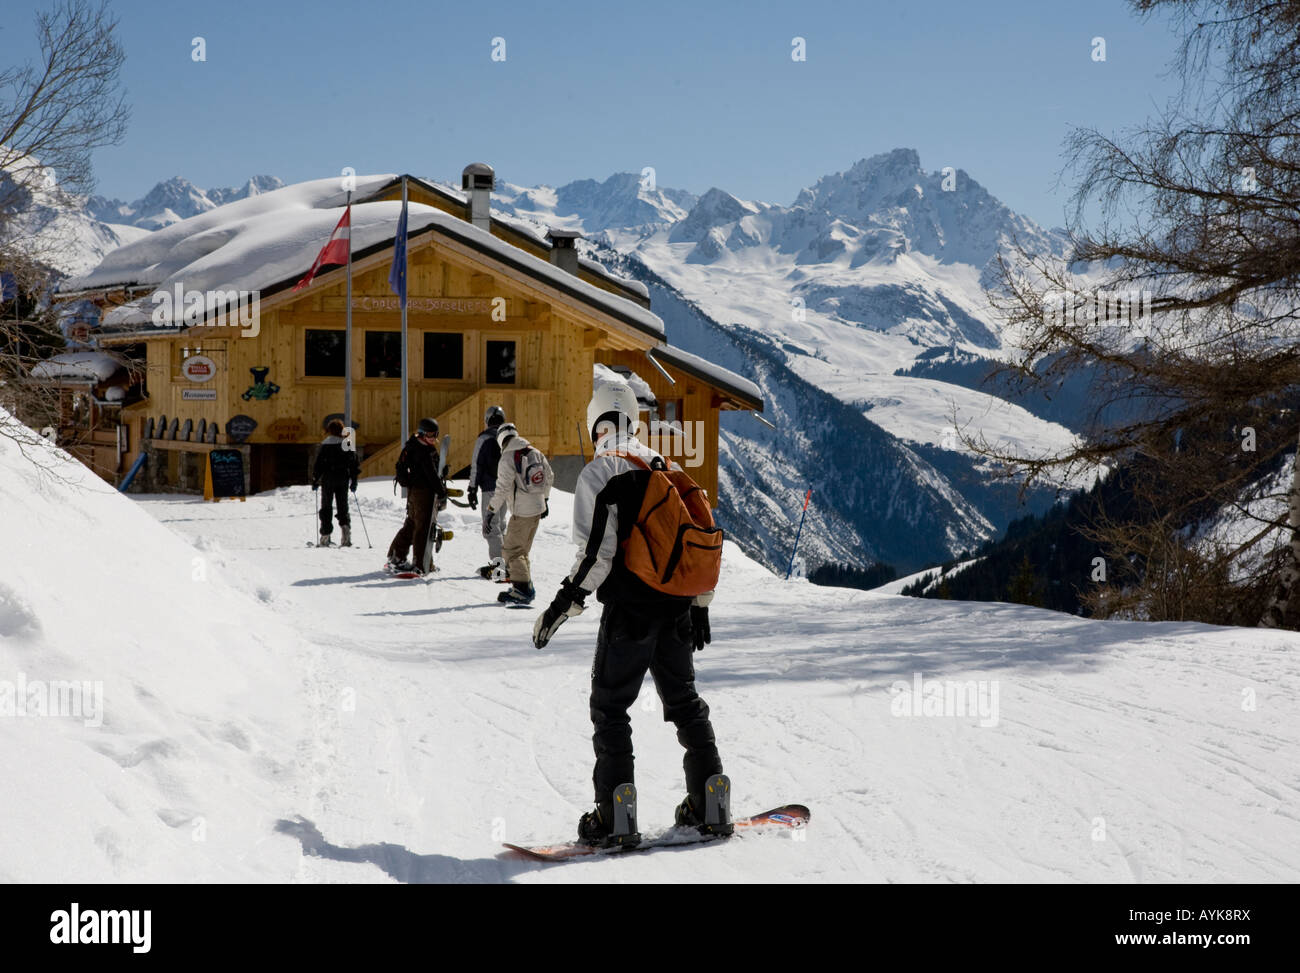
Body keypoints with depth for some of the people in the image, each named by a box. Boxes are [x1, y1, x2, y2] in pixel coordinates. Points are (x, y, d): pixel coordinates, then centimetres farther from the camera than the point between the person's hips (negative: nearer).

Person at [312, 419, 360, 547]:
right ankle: (346, 531, -9)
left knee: (326, 507, 5)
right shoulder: (348, 444, 2)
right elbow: (355, 464, 5)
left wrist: (315, 481, 2)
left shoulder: (325, 444, -7)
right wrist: (354, 482, 13)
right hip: (343, 480, 2)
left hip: (328, 479, -2)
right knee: (343, 507, 11)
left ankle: (325, 537, 2)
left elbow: (318, 464, -7)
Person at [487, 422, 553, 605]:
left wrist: (491, 511, -12)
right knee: (522, 549, 18)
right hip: (538, 508, 8)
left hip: (522, 512, -8)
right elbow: (549, 476, 16)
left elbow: (502, 489, -19)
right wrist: (545, 499, 28)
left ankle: (523, 591, -6)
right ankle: (526, 586, 23)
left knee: (511, 550, -2)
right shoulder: (535, 452, 7)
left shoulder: (507, 459, -15)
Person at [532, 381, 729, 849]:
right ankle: (711, 803, 16)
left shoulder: (598, 472, -7)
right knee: (684, 701, 16)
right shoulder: (666, 468, 13)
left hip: (628, 609, -6)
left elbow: (598, 549, -16)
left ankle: (616, 812, -6)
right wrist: (699, 604, 20)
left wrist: (564, 603, -10)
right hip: (676, 609, 6)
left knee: (609, 706, 1)